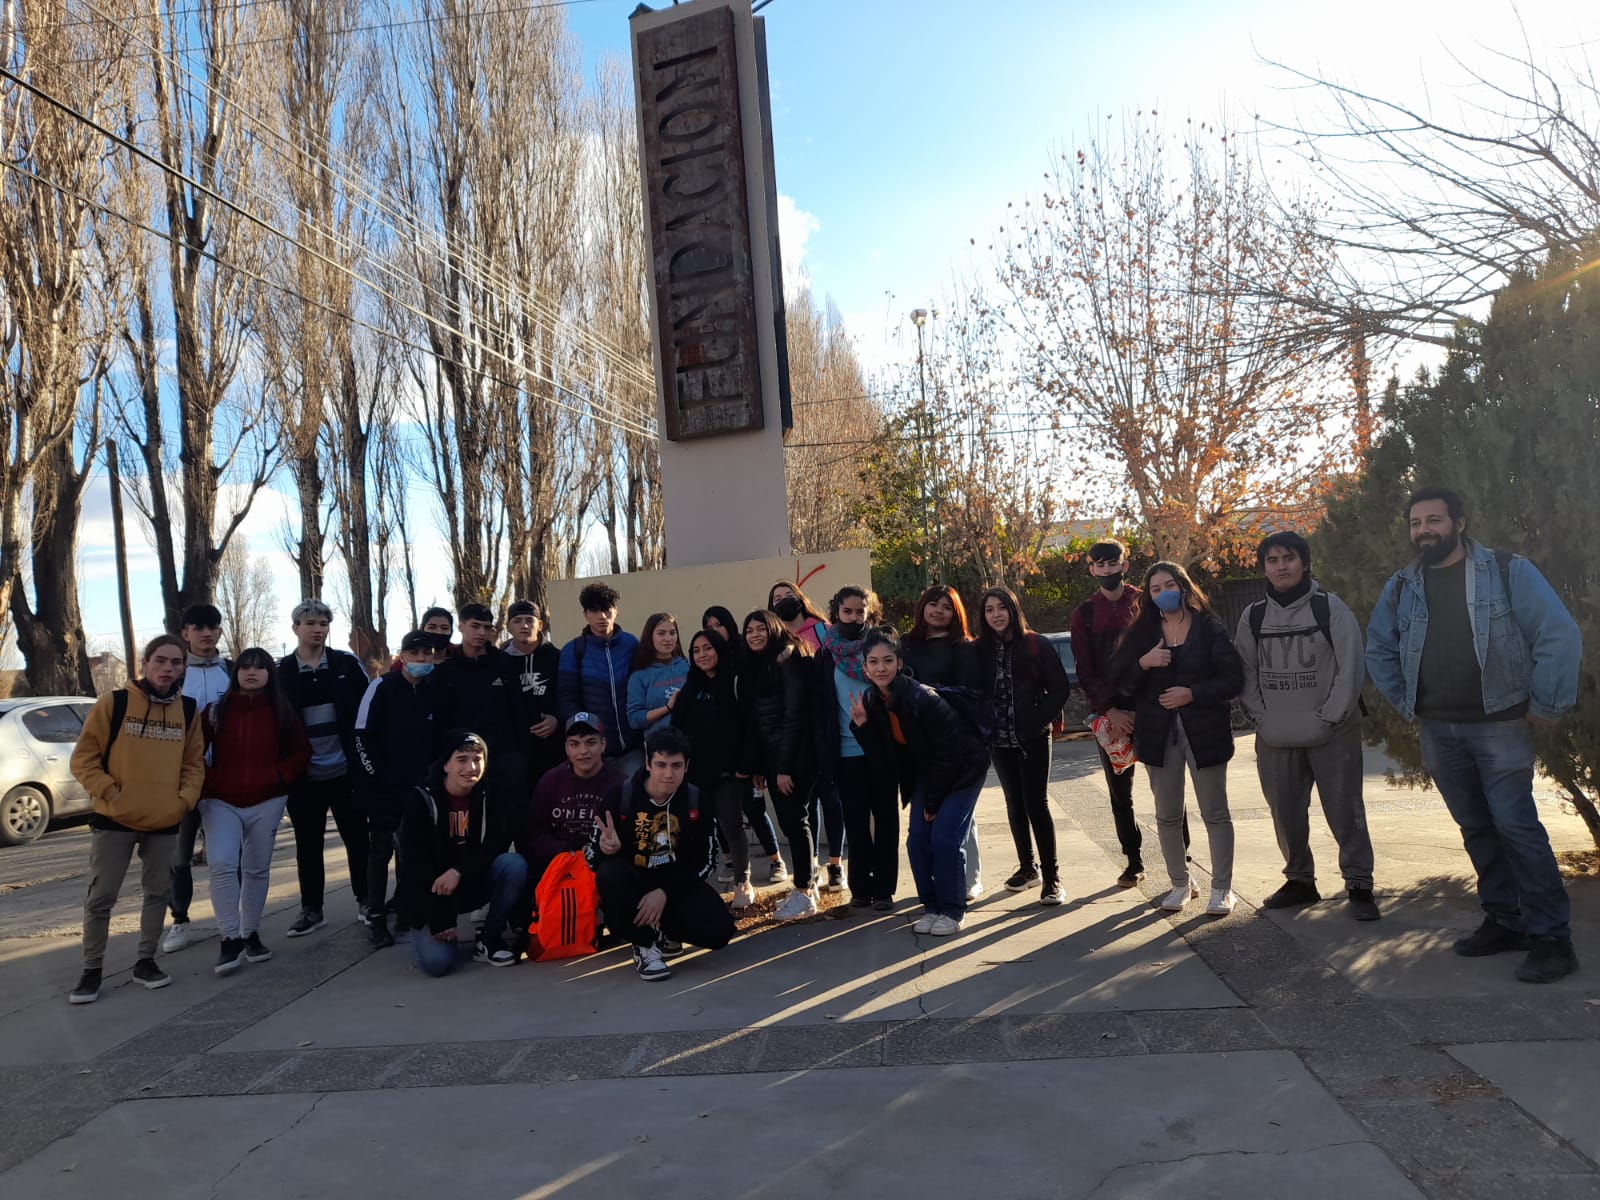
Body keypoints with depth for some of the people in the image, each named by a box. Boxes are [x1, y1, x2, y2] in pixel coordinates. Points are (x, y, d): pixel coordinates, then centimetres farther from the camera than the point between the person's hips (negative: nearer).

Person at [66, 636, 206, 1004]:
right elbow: (83, 758, -4)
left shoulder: (188, 710, 4)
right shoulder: (113, 703, -6)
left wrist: (184, 799, -4)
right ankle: (92, 970, 16)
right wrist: (110, 794, -13)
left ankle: (145, 961, 25)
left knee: (158, 893, 11)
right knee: (100, 898, 2)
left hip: (165, 822, 3)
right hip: (114, 820, -3)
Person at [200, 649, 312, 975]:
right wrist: (208, 784, -5)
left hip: (266, 803, 1)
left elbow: (301, 752, 7)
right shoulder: (216, 711, 3)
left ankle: (251, 935, 22)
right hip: (221, 802, -1)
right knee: (222, 863, -17)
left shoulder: (282, 712, 4)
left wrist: (277, 779, -6)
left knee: (257, 869, 8)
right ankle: (230, 938, -8)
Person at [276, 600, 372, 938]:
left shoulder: (348, 664, 1)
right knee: (308, 844, 10)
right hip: (304, 775, 1)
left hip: (346, 770, 0)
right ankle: (311, 909, 22)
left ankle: (366, 900, 22)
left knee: (357, 837, 8)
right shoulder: (281, 672, 2)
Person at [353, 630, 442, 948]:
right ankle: (376, 917, 10)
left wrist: (433, 773, 4)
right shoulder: (382, 687, -6)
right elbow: (363, 736, -7)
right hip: (384, 787, -3)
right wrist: (374, 774, -10)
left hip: (420, 787, 4)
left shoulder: (434, 690, 6)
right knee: (381, 849, 3)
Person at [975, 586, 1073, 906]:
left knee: (1036, 804, -6)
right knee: (1015, 805, 13)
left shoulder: (1037, 645, -6)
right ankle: (1028, 867, 27)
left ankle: (1051, 876, 4)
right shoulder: (981, 650, 1)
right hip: (1000, 741, 3)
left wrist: (1039, 719, -11)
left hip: (1032, 738, -3)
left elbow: (1060, 688, -4)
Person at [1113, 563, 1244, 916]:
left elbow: (1233, 678, -7)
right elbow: (1120, 682, 2)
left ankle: (1222, 888, 17)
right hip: (1158, 733, 3)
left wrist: (1192, 693, -17)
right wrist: (1143, 663, -16)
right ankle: (1180, 884, 25)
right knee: (1167, 815, 10)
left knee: (1215, 813, 5)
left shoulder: (1210, 629, -3)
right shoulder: (1142, 633, 5)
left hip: (1204, 731, -3)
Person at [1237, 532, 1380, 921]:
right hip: (1275, 739, 3)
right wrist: (1261, 716, -1)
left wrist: (1330, 717, -11)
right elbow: (1246, 672, 9)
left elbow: (1352, 665, -7)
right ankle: (1299, 880, 27)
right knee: (1285, 813, 10)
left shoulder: (1330, 607, -3)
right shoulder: (1253, 617, 7)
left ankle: (1358, 885, 14)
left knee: (1345, 812, 1)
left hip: (1333, 735, -3)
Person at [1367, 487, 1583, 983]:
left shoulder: (1507, 570, -5)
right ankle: (1505, 921, 22)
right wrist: (1404, 703, 10)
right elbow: (1379, 650, 18)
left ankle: (1551, 937, 0)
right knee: (1476, 829, 11)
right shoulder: (1402, 586, 8)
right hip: (1438, 731, 5)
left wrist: (1545, 705, -8)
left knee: (1516, 825, -8)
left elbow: (1560, 636, -8)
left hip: (1498, 725, -5)